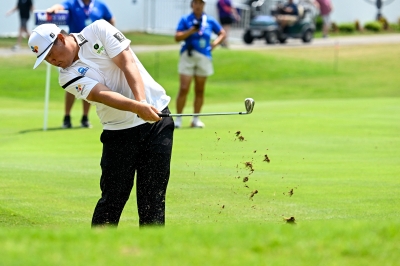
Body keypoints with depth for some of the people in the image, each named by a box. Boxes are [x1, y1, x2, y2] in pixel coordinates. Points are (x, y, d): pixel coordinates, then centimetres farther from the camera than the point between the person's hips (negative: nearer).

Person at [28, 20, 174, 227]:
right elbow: (102, 94, -19)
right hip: (120, 131, 1)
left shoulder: (99, 31, -2)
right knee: (113, 197, -5)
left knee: (153, 194, -3)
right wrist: (137, 107, -36)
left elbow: (128, 64, -12)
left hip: (158, 121, -1)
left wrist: (141, 100, -27)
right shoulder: (68, 76, -4)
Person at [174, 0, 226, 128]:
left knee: (200, 90, 7)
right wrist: (192, 30, -17)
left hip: (204, 57, 3)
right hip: (188, 56, -2)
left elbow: (222, 33, 18)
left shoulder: (210, 21, 7)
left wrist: (214, 43, 2)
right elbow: (177, 37, -7)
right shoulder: (185, 20, 1)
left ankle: (196, 119, 15)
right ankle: (178, 118, -4)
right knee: (184, 89, -10)